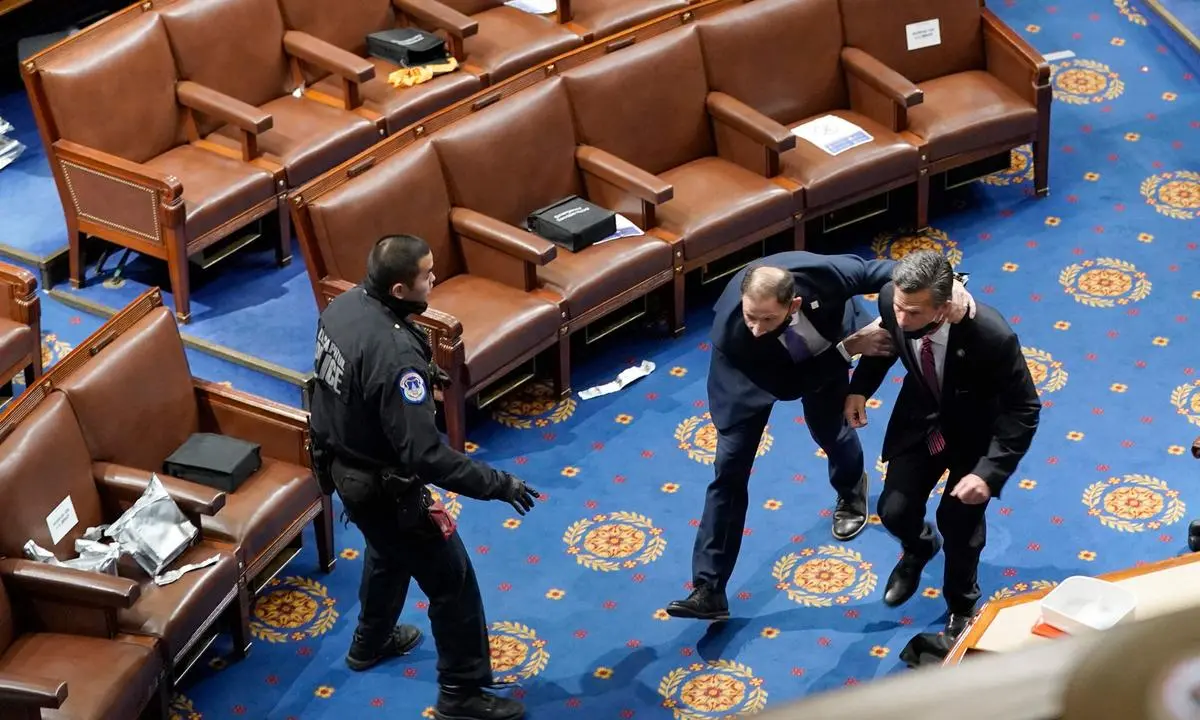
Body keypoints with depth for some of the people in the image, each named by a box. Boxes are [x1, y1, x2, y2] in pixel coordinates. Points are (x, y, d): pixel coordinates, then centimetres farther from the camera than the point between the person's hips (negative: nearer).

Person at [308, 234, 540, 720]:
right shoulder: (394, 356, -36)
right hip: (384, 487, -9)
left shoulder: (344, 305, -10)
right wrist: (498, 485, -29)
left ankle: (371, 642, 57)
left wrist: (420, 375, 16)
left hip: (345, 465, 9)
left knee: (388, 553, 35)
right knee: (452, 582, 9)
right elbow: (425, 455, -35)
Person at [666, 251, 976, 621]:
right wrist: (851, 347, -38)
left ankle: (851, 492, 60)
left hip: (823, 350, 1)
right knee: (730, 467, -5)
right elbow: (787, 386, -33)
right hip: (759, 373, -1)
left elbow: (879, 270, -24)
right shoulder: (730, 333, -44)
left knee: (829, 430, 21)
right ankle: (709, 590, 1)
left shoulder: (821, 273, -44)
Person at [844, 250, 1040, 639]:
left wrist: (989, 473, -34)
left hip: (975, 431, -3)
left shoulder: (992, 336, -40)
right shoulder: (892, 301, -27)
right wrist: (860, 387, -12)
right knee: (895, 511, 4)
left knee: (959, 520, 3)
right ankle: (920, 548, 45)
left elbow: (1024, 410, -27)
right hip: (921, 417, 4)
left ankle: (962, 605, 38)